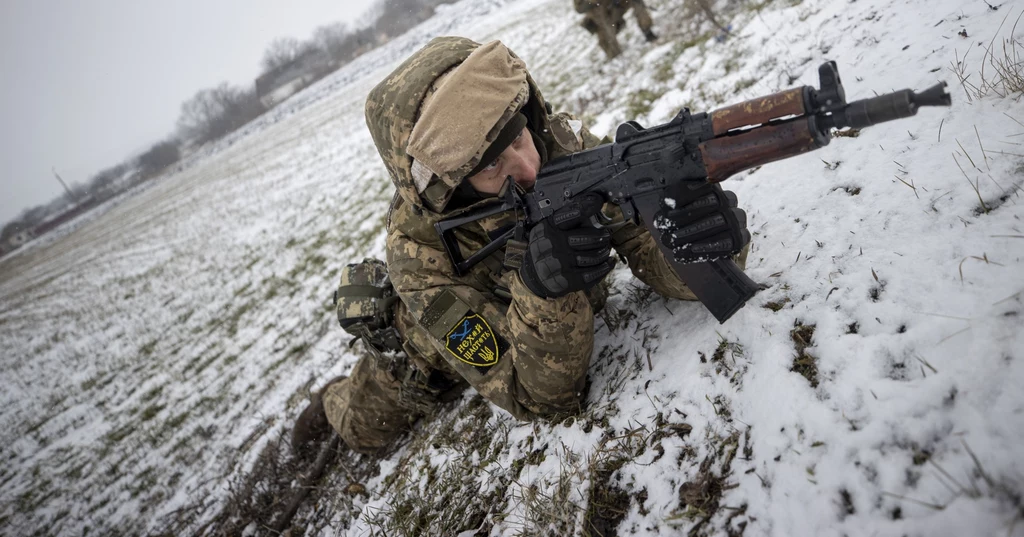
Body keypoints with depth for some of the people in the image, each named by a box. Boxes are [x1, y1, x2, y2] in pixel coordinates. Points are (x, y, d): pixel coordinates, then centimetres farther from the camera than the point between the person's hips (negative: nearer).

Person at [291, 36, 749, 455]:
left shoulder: (565, 144, -35)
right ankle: (336, 402, 57)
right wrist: (540, 291, -59)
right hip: (440, 352, -2)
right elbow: (538, 398, -40)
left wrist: (697, 243, -55)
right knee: (365, 428, 21)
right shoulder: (418, 246, -41)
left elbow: (652, 253, -31)